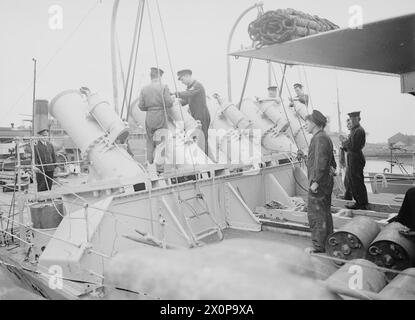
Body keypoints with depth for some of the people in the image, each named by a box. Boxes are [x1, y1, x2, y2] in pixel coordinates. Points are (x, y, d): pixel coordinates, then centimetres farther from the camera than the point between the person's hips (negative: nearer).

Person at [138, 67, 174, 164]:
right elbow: (169, 103, -10)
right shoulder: (163, 87, -7)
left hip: (149, 117, 4)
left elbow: (141, 106, 2)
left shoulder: (144, 89, 3)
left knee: (150, 142, 13)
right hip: (161, 117, -3)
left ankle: (150, 162, 16)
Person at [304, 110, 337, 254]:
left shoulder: (320, 138, -15)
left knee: (316, 214, -5)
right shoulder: (325, 138, 18)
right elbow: (332, 161, 25)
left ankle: (318, 246, 1)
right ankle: (328, 243, 26)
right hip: (326, 182, 11)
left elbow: (321, 162, -25)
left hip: (319, 184, -11)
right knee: (325, 213, 16)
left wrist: (316, 181, -25)